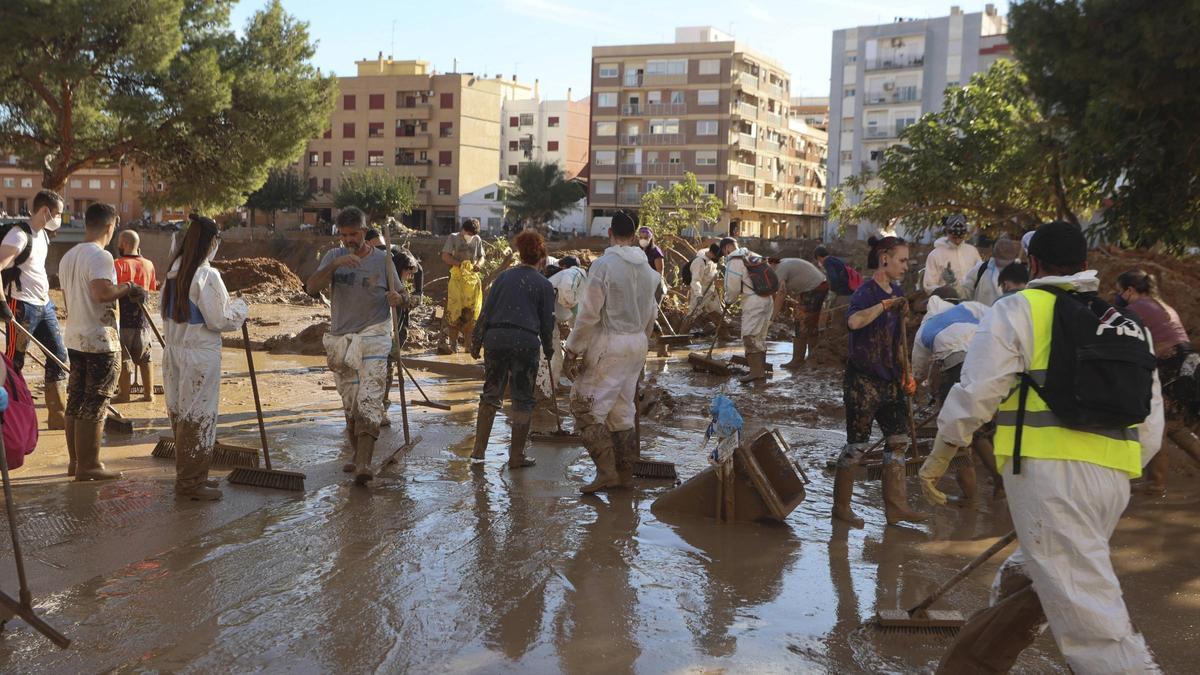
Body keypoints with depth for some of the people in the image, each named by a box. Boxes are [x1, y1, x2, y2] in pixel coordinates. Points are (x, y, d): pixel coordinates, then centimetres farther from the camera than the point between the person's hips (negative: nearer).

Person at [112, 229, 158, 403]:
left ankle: (124, 393, 6)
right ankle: (149, 392, 14)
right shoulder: (148, 265, 3)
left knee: (123, 357, 3)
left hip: (123, 318, -5)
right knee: (144, 356, 13)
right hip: (142, 318, 5)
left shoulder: (118, 265, -11)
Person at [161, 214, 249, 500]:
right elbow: (219, 319, -17)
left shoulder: (173, 272, 7)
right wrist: (240, 307, 2)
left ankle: (187, 476, 27)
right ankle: (191, 483, 10)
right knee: (198, 417, 2)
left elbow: (168, 311, 15)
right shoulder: (207, 275, -18)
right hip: (200, 355, -8)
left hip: (174, 351, 8)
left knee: (180, 414, 15)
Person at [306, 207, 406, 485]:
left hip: (373, 339, -3)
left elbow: (403, 295, 5)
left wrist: (399, 298, -19)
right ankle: (359, 455, 27)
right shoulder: (333, 257, 5)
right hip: (341, 339, 3)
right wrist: (334, 265, -25)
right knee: (349, 405, 12)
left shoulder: (382, 260, 1)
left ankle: (364, 464, -22)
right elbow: (311, 287, -10)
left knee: (369, 401, -16)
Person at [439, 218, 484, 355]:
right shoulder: (453, 238, 1)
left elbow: (481, 256, 18)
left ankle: (469, 343, 12)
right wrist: (460, 264, -17)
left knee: (472, 313, 3)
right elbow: (445, 256, -6)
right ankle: (452, 343, -4)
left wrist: (478, 264, -5)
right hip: (457, 279, -3)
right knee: (454, 312, -8)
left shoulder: (477, 240, 12)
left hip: (473, 279, 4)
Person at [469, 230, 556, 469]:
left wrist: (476, 341, 13)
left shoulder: (504, 276, 9)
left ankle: (478, 451, 13)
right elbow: (547, 322, 5)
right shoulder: (544, 284, 3)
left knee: (490, 394, 14)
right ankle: (516, 456, 8)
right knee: (522, 399, 6)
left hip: (496, 337, 3)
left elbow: (486, 311, 7)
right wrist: (549, 349, 19)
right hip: (525, 341, -3)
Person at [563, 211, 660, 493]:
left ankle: (606, 470, -8)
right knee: (622, 411, 15)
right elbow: (651, 313, 15)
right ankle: (625, 473, 20)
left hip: (608, 344, -7)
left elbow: (589, 313, -15)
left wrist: (573, 350, -9)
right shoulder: (647, 269, 8)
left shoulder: (603, 264, -13)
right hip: (638, 344, 7)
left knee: (586, 407, -2)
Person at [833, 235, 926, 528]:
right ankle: (841, 506, 14)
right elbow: (854, 321, -39)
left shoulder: (896, 293, 11)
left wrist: (905, 375, 15)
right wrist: (885, 304, -34)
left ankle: (896, 506, 19)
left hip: (889, 380, 8)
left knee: (899, 440, 10)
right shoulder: (867, 291, -14)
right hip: (863, 380, -8)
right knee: (857, 445, 0)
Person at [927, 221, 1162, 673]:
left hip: (1049, 471, -7)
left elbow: (975, 395, -3)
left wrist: (939, 455, 10)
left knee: (1090, 614, -9)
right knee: (1023, 583, 21)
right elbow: (1150, 431, 20)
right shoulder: (1129, 325, 20)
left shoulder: (1020, 309, 2)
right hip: (1114, 480, 7)